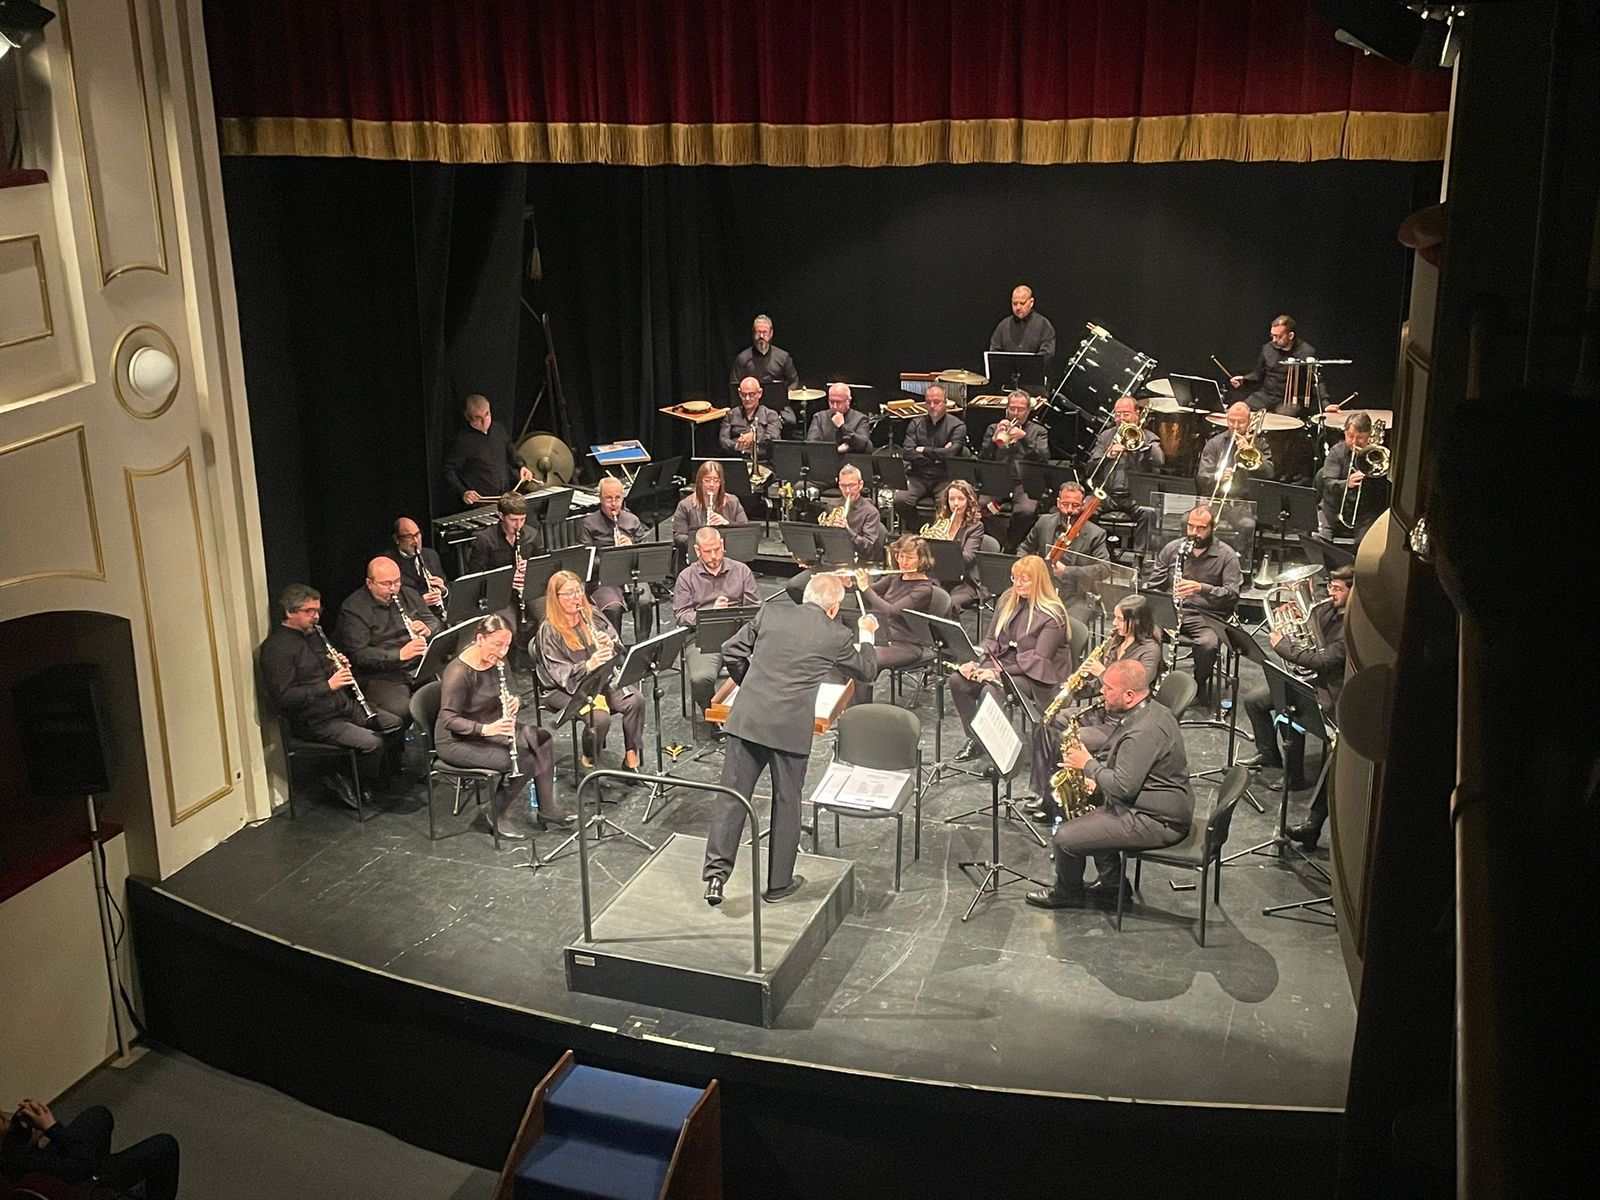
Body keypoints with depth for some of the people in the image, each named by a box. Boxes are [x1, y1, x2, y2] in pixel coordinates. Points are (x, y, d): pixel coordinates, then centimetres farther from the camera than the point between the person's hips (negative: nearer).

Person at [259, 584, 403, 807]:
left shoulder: (313, 634, 14)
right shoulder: (276, 648, -15)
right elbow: (283, 698, -22)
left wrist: (341, 667, 3)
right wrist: (328, 685, -26)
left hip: (344, 704, 9)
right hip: (314, 721, -9)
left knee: (395, 724, -2)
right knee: (372, 743, -24)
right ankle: (343, 782, -1)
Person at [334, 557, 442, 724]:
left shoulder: (408, 595, 15)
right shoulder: (353, 608, -5)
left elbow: (436, 622, 20)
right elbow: (358, 654, -14)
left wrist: (428, 630, -5)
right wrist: (399, 654, -26)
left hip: (420, 666, 6)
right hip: (379, 675, -6)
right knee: (401, 710, -33)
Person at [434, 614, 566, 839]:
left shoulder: (497, 663, -1)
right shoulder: (458, 672, -25)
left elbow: (506, 697, 12)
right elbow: (448, 719, -26)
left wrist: (513, 702, -12)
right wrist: (485, 729, -38)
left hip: (492, 726, 8)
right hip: (457, 742, -8)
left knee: (540, 738, -11)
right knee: (523, 761, -23)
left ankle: (548, 809, -3)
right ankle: (498, 816, -1)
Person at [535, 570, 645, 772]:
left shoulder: (593, 617, 8)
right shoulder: (548, 632, -8)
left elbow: (620, 648, 10)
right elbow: (560, 673, -15)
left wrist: (610, 645, -13)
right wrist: (588, 666, -31)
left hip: (602, 681, 5)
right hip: (565, 690, -5)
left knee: (636, 700, -22)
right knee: (600, 718, -32)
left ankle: (631, 758, -13)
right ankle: (589, 762, -6)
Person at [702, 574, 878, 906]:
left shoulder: (770, 613, 6)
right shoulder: (836, 636, 0)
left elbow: (731, 650, 9)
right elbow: (866, 670, 17)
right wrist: (866, 635, 35)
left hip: (747, 719, 2)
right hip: (791, 727, -2)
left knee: (733, 797, 7)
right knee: (786, 803, 12)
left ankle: (716, 872, -1)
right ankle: (778, 884, 22)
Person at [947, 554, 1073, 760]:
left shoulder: (1053, 615, -12)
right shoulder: (1008, 599, 9)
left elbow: (1039, 659, -19)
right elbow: (991, 640, 13)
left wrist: (1000, 672, -25)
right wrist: (977, 664, -8)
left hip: (1035, 677, -7)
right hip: (1002, 664, 7)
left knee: (990, 691, -33)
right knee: (957, 679, -15)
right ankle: (974, 738, -3)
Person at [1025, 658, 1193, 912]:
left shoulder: (1143, 731, -27)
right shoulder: (1149, 711, 8)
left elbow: (1122, 787, -28)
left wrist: (1088, 764, -13)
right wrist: (1096, 781, 6)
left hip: (1157, 823, -11)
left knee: (1065, 837, -10)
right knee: (1091, 814, 26)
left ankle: (1067, 893, 16)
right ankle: (1112, 887, 27)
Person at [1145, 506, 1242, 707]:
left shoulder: (1226, 556, -1)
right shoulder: (1172, 548, 9)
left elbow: (1232, 594, -10)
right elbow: (1154, 586, 13)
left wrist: (1202, 588, -26)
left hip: (1208, 615, -2)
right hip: (1171, 609, 3)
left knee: (1209, 644, -35)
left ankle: (1200, 685, -4)